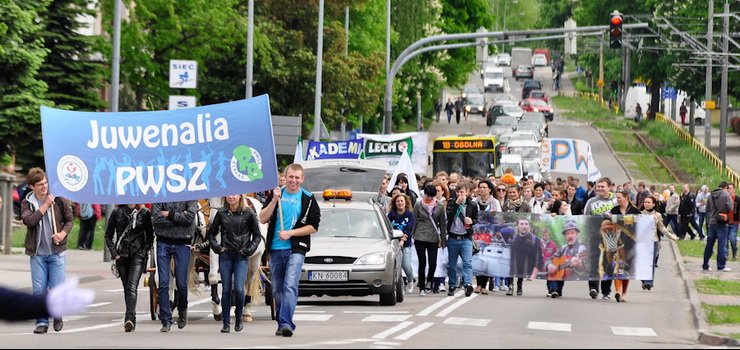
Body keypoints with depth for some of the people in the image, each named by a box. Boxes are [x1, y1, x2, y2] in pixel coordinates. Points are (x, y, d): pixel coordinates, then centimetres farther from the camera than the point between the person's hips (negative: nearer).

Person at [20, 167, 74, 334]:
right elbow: (29, 220, -17)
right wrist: (46, 205, -16)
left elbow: (69, 219, 8)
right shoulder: (27, 203, 1)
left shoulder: (58, 200, 1)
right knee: (39, 289, -1)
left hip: (57, 252, 0)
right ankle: (42, 321, 9)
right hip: (37, 253, 0)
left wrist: (63, 233, -11)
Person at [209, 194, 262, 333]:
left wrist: (250, 249, -3)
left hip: (241, 256, -2)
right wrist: (216, 247, 5)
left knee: (239, 289, -12)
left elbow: (257, 235, 8)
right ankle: (226, 323, 8)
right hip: (225, 255, 2)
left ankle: (239, 318, 11)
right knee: (226, 290, 1)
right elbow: (211, 233, 18)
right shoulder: (221, 213, 7)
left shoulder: (248, 213, 1)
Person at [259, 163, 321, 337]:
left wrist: (290, 233, -9)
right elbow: (263, 219, 2)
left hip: (296, 249, -4)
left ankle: (286, 323, -25)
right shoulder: (276, 194, 10)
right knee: (277, 289, 9)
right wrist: (274, 200, -10)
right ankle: (281, 324, 20)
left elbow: (313, 227, 0)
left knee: (290, 286, -18)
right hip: (276, 249, 4)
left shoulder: (308, 199, 3)